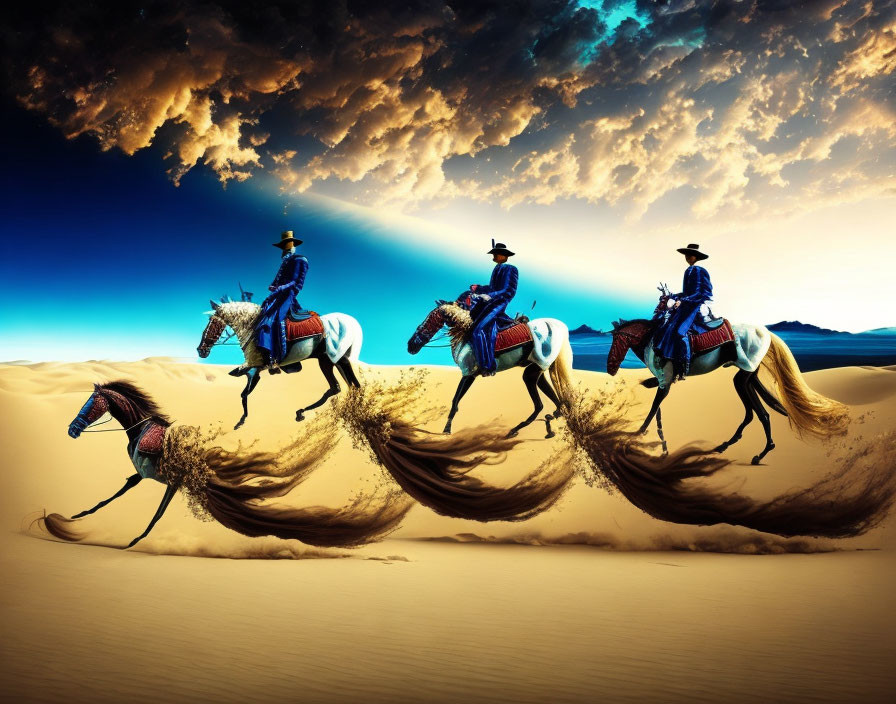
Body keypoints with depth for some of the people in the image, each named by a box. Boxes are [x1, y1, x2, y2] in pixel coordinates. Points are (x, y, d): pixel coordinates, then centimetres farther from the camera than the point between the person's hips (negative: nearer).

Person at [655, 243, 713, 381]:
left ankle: (683, 369, -24)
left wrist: (682, 300, -19)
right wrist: (673, 298, 14)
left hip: (696, 306, -8)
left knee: (680, 331, -26)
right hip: (685, 306, 8)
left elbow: (705, 293, -14)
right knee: (667, 328, -7)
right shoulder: (688, 271, 18)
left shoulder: (700, 271, -7)